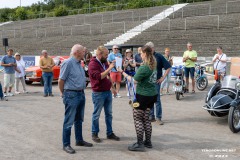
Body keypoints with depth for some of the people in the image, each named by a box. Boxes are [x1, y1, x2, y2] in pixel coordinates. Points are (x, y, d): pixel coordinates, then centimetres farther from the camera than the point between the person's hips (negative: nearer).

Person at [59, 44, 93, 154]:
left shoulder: (78, 63, 11)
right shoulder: (68, 63, -16)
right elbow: (61, 80, -12)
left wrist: (82, 91, 16)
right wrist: (63, 93, -2)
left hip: (81, 94, 9)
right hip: (71, 95, -9)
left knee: (79, 120, 18)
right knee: (69, 121, -2)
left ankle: (79, 140, 31)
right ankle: (66, 144, 7)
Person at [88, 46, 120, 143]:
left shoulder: (105, 63, 10)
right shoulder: (93, 64, -15)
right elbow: (99, 76, -27)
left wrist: (112, 87, 22)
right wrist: (109, 68, -25)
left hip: (108, 92, 8)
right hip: (98, 93, -8)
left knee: (109, 114, 13)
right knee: (96, 114, 4)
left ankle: (110, 133, 22)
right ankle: (94, 134, 16)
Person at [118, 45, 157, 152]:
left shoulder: (144, 68, -20)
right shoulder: (153, 66, 6)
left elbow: (133, 80, -13)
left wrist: (123, 72, -4)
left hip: (142, 95, -8)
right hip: (152, 95, 8)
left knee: (138, 119, 1)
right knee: (146, 119, 16)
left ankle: (140, 144, 3)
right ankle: (148, 142, 22)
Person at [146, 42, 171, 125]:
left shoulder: (158, 56, -7)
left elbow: (168, 67, -7)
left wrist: (163, 77, -10)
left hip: (155, 81, -5)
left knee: (157, 100, -2)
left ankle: (158, 117, 5)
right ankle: (151, 116, 20)